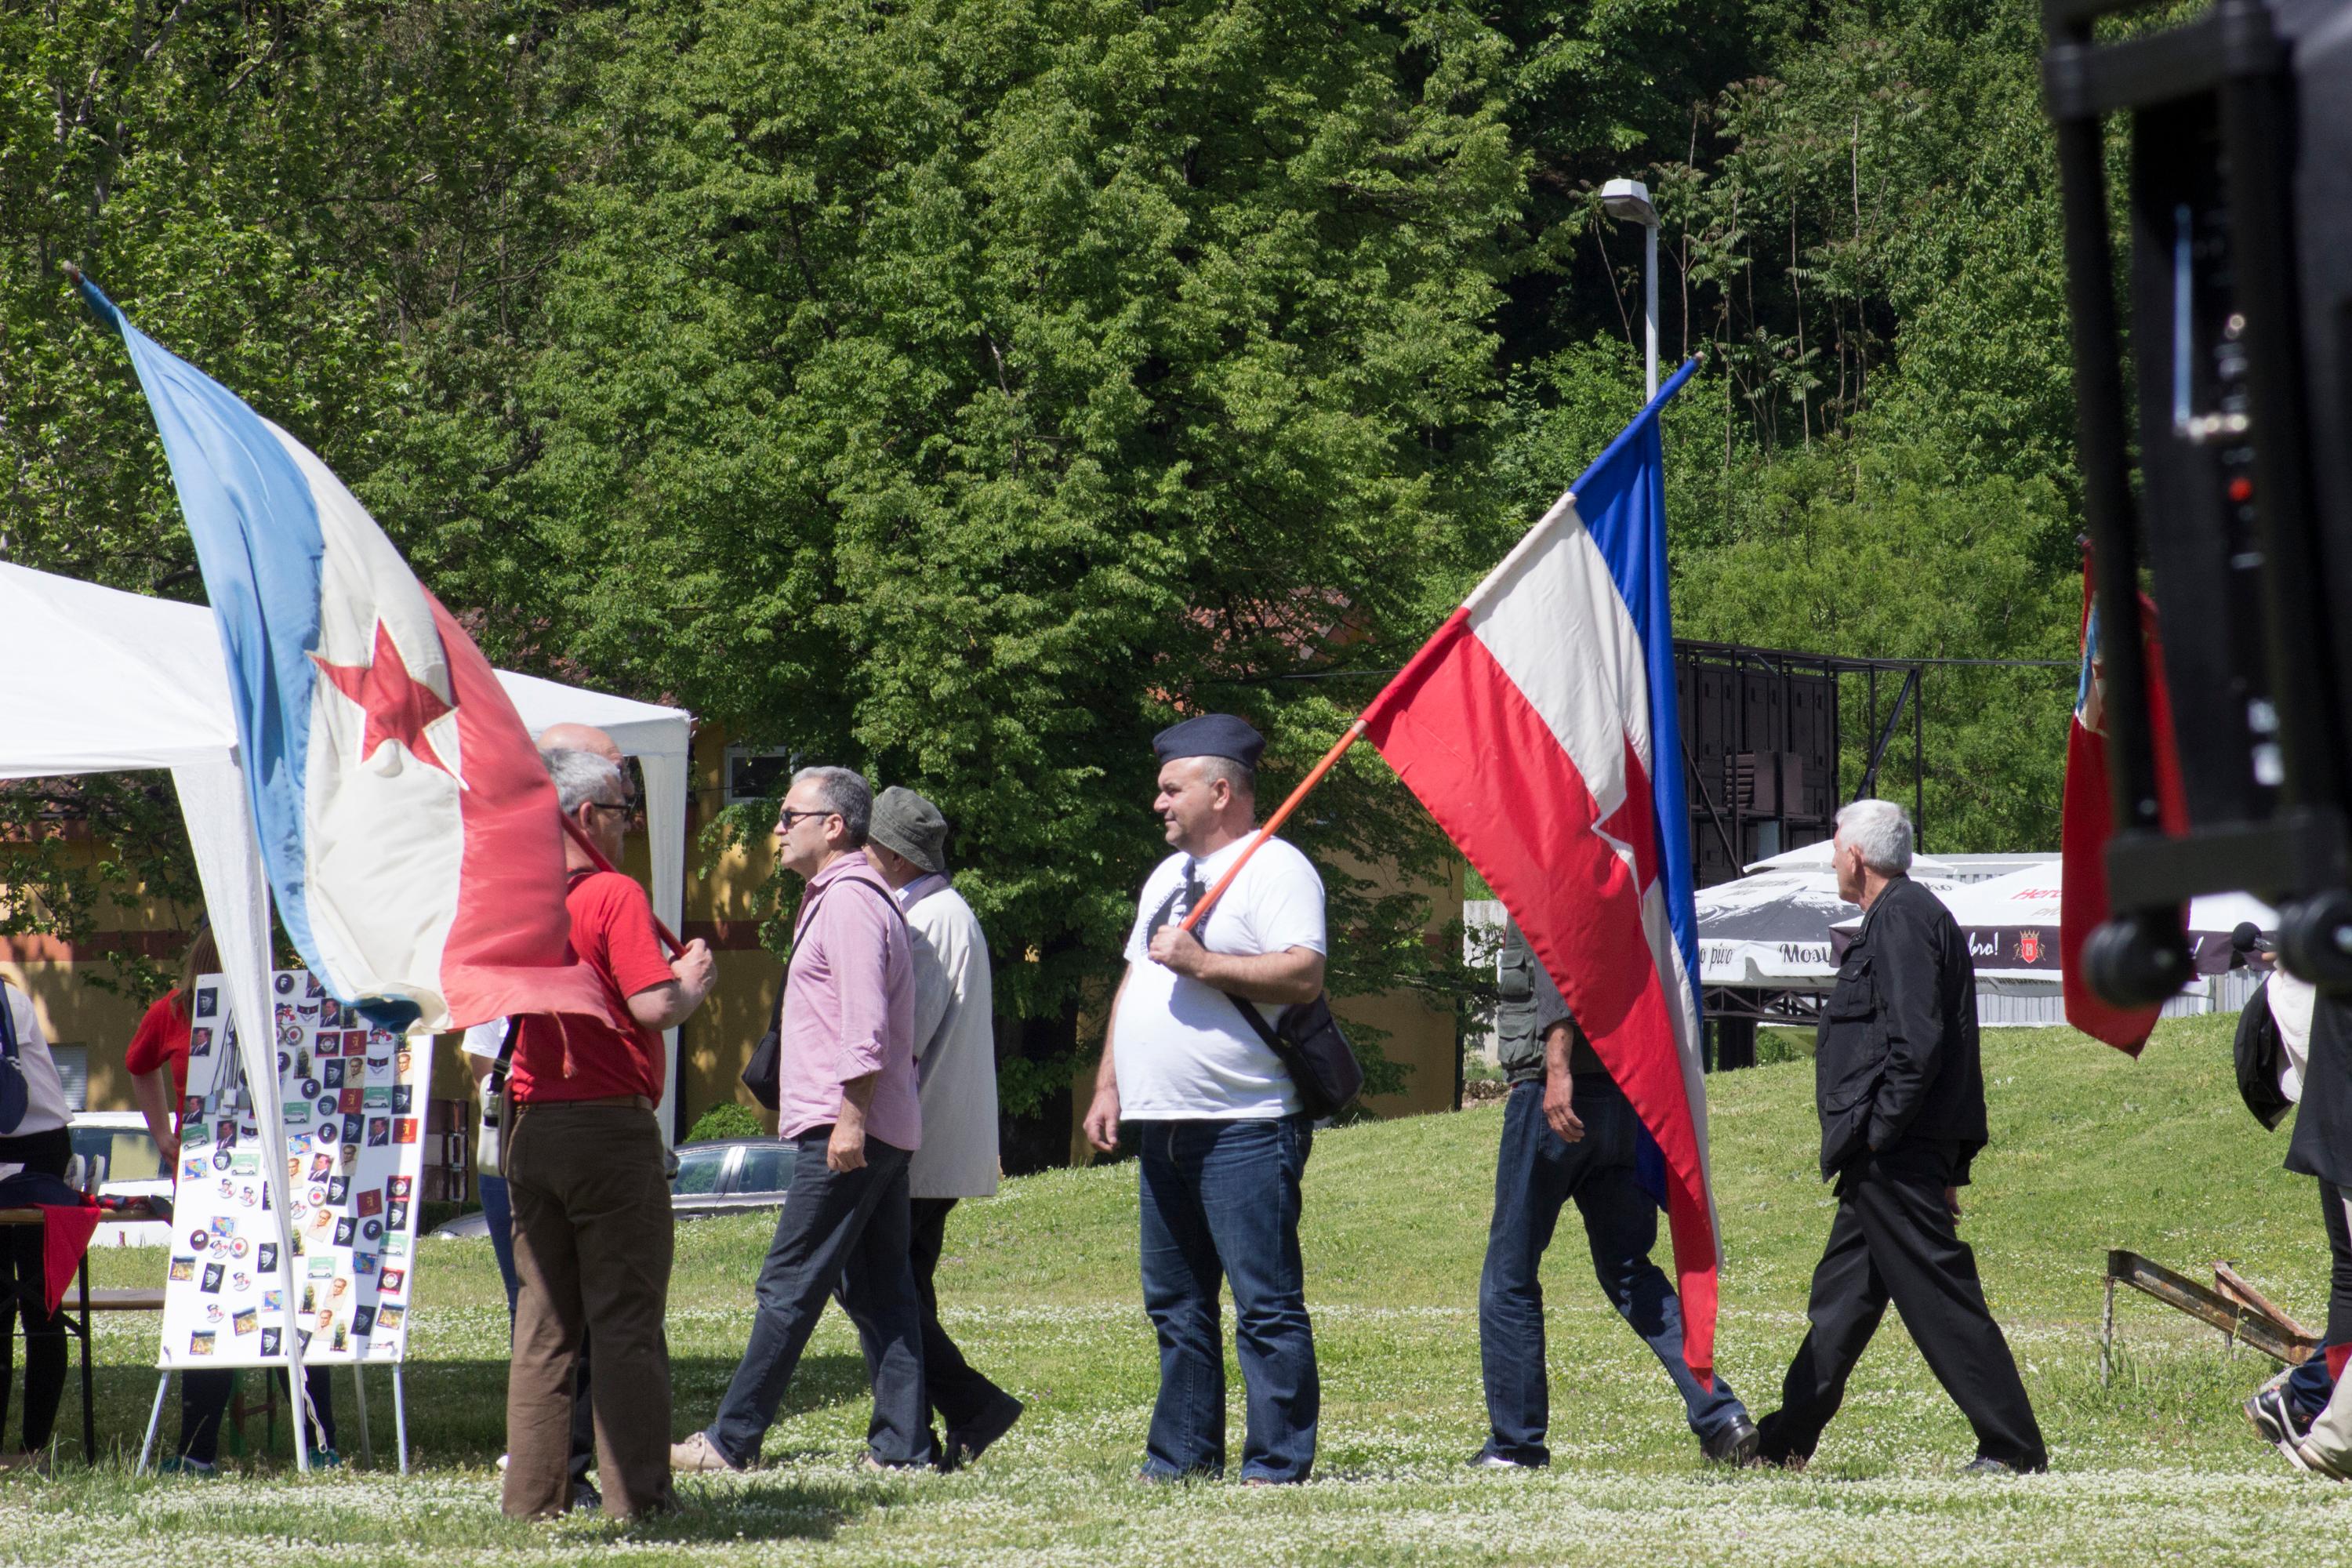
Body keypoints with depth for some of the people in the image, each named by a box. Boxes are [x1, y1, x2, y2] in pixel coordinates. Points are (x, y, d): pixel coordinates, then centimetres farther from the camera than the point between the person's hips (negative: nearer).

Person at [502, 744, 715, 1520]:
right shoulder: (614, 896, -12)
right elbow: (652, 1006, -20)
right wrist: (692, 982, 1)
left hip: (530, 1126, 6)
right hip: (609, 1125, -6)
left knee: (542, 1319, 11)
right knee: (628, 1320, -1)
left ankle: (533, 1492, 11)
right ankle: (635, 1492, -2)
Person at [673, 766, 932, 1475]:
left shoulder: (849, 899, -12)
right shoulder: (837, 896, 21)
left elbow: (865, 1024, -20)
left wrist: (851, 1117, -23)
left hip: (845, 1131, -10)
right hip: (883, 1134, 10)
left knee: (790, 1284, -7)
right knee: (879, 1289, 7)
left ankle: (732, 1439, -5)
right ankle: (902, 1444, 5)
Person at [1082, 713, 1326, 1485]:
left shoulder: (1276, 869, -7)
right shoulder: (1168, 876, 21)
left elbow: (1303, 975, -20)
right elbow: (1134, 983, 26)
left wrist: (1203, 963, -21)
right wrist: (1108, 1085, 20)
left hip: (1245, 1129, -9)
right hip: (1164, 1127, 9)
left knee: (1265, 1302, -7)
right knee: (1175, 1303, 12)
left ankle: (1277, 1463, -6)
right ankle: (1183, 1453, 18)